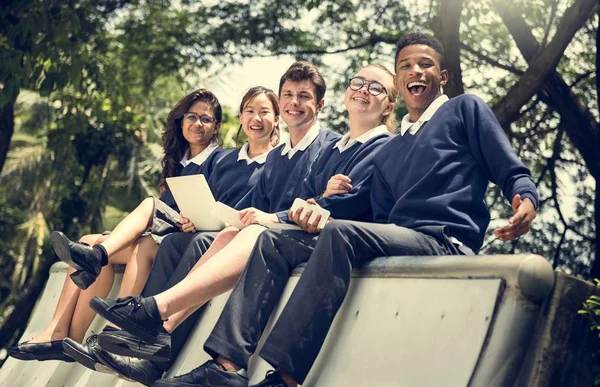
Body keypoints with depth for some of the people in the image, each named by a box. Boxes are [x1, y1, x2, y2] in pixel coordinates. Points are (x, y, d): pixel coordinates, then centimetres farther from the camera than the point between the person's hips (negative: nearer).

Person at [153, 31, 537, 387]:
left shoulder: (466, 109, 11)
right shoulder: (388, 153, 27)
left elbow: (513, 173, 2)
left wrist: (526, 201, -21)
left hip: (446, 242, -7)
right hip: (399, 242, 7)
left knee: (342, 232, -33)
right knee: (272, 241, -4)